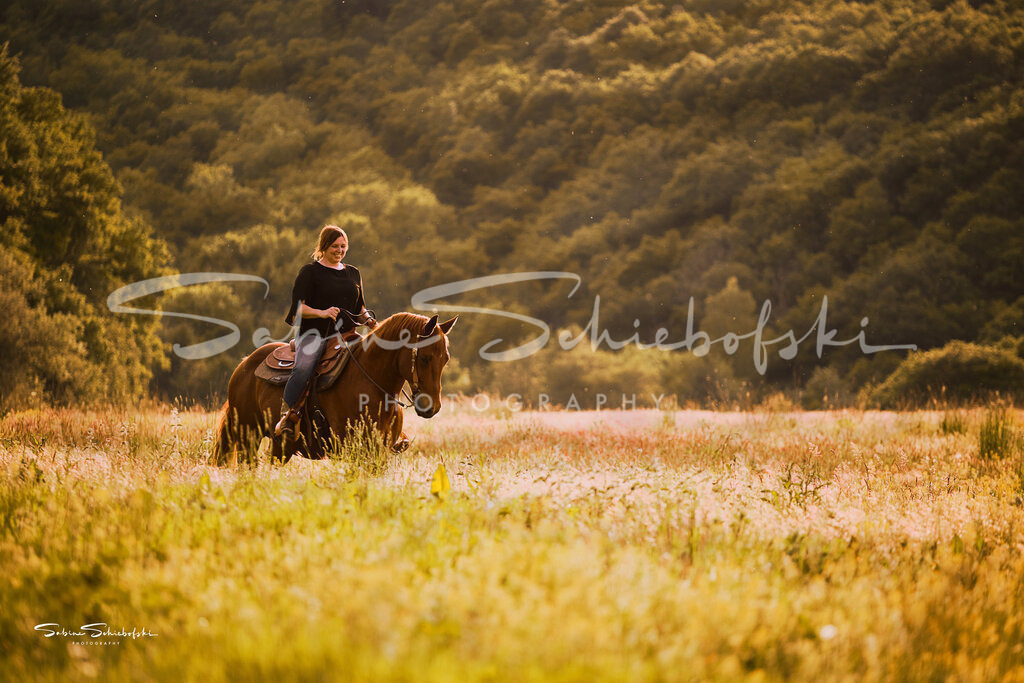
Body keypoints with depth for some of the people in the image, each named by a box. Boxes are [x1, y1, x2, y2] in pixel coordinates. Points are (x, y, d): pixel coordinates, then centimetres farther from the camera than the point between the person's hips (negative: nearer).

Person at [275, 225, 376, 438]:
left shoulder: (353, 273, 21)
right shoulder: (310, 272, 5)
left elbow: (360, 308, 28)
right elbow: (298, 308, -3)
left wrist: (367, 318, 5)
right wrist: (321, 313, -20)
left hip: (346, 333, 5)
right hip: (314, 333, -4)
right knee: (303, 367, -35)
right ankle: (286, 415, -31)